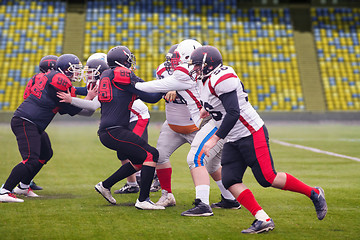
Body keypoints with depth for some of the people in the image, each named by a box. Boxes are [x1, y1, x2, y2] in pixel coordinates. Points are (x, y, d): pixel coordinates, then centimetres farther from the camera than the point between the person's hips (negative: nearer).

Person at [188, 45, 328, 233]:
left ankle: (314, 193, 12)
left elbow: (233, 113, -27)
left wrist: (214, 139, -28)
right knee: (229, 181, -4)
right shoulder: (204, 80, 11)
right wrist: (209, 109, 31)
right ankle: (263, 220, -6)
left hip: (251, 134, -10)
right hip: (233, 140, 10)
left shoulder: (222, 79, -20)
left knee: (268, 179, -8)